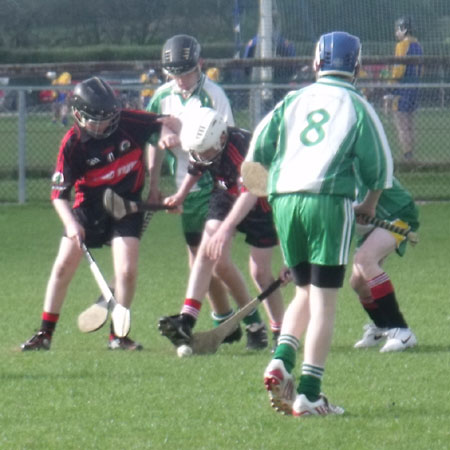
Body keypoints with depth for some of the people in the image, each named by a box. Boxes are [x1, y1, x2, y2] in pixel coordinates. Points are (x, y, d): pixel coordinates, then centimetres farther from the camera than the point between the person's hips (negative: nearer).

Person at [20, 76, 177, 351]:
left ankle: (118, 335, 4)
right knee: (63, 267, -3)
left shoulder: (129, 122, -14)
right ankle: (45, 334, 9)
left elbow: (164, 123, 2)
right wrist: (70, 223, -32)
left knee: (127, 271, -12)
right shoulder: (72, 144, -17)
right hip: (90, 205, 0)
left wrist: (167, 134, -23)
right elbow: (59, 192, -16)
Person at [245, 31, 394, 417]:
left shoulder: (293, 100, 12)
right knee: (324, 301, -2)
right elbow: (379, 166, 2)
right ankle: (308, 395, -6)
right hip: (329, 200, -4)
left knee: (306, 292, 19)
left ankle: (281, 361, -3)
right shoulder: (357, 107, 4)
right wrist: (370, 204, 20)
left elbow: (257, 150, 9)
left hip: (284, 200, 4)